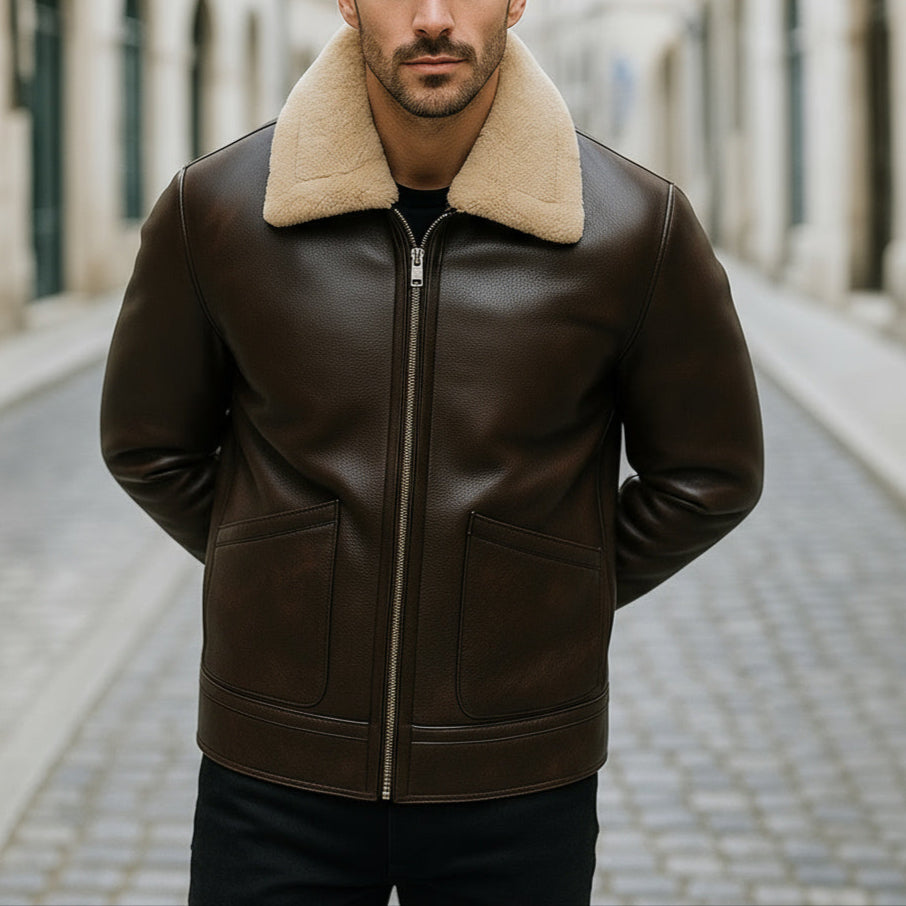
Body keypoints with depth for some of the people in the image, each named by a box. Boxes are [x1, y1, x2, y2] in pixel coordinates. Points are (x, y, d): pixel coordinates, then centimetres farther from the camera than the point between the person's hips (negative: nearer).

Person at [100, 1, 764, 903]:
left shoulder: (638, 226, -8)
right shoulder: (215, 207, -5)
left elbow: (710, 474, 5)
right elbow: (147, 444, 9)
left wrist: (557, 601, 5)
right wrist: (287, 582, 8)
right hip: (276, 772, 1)